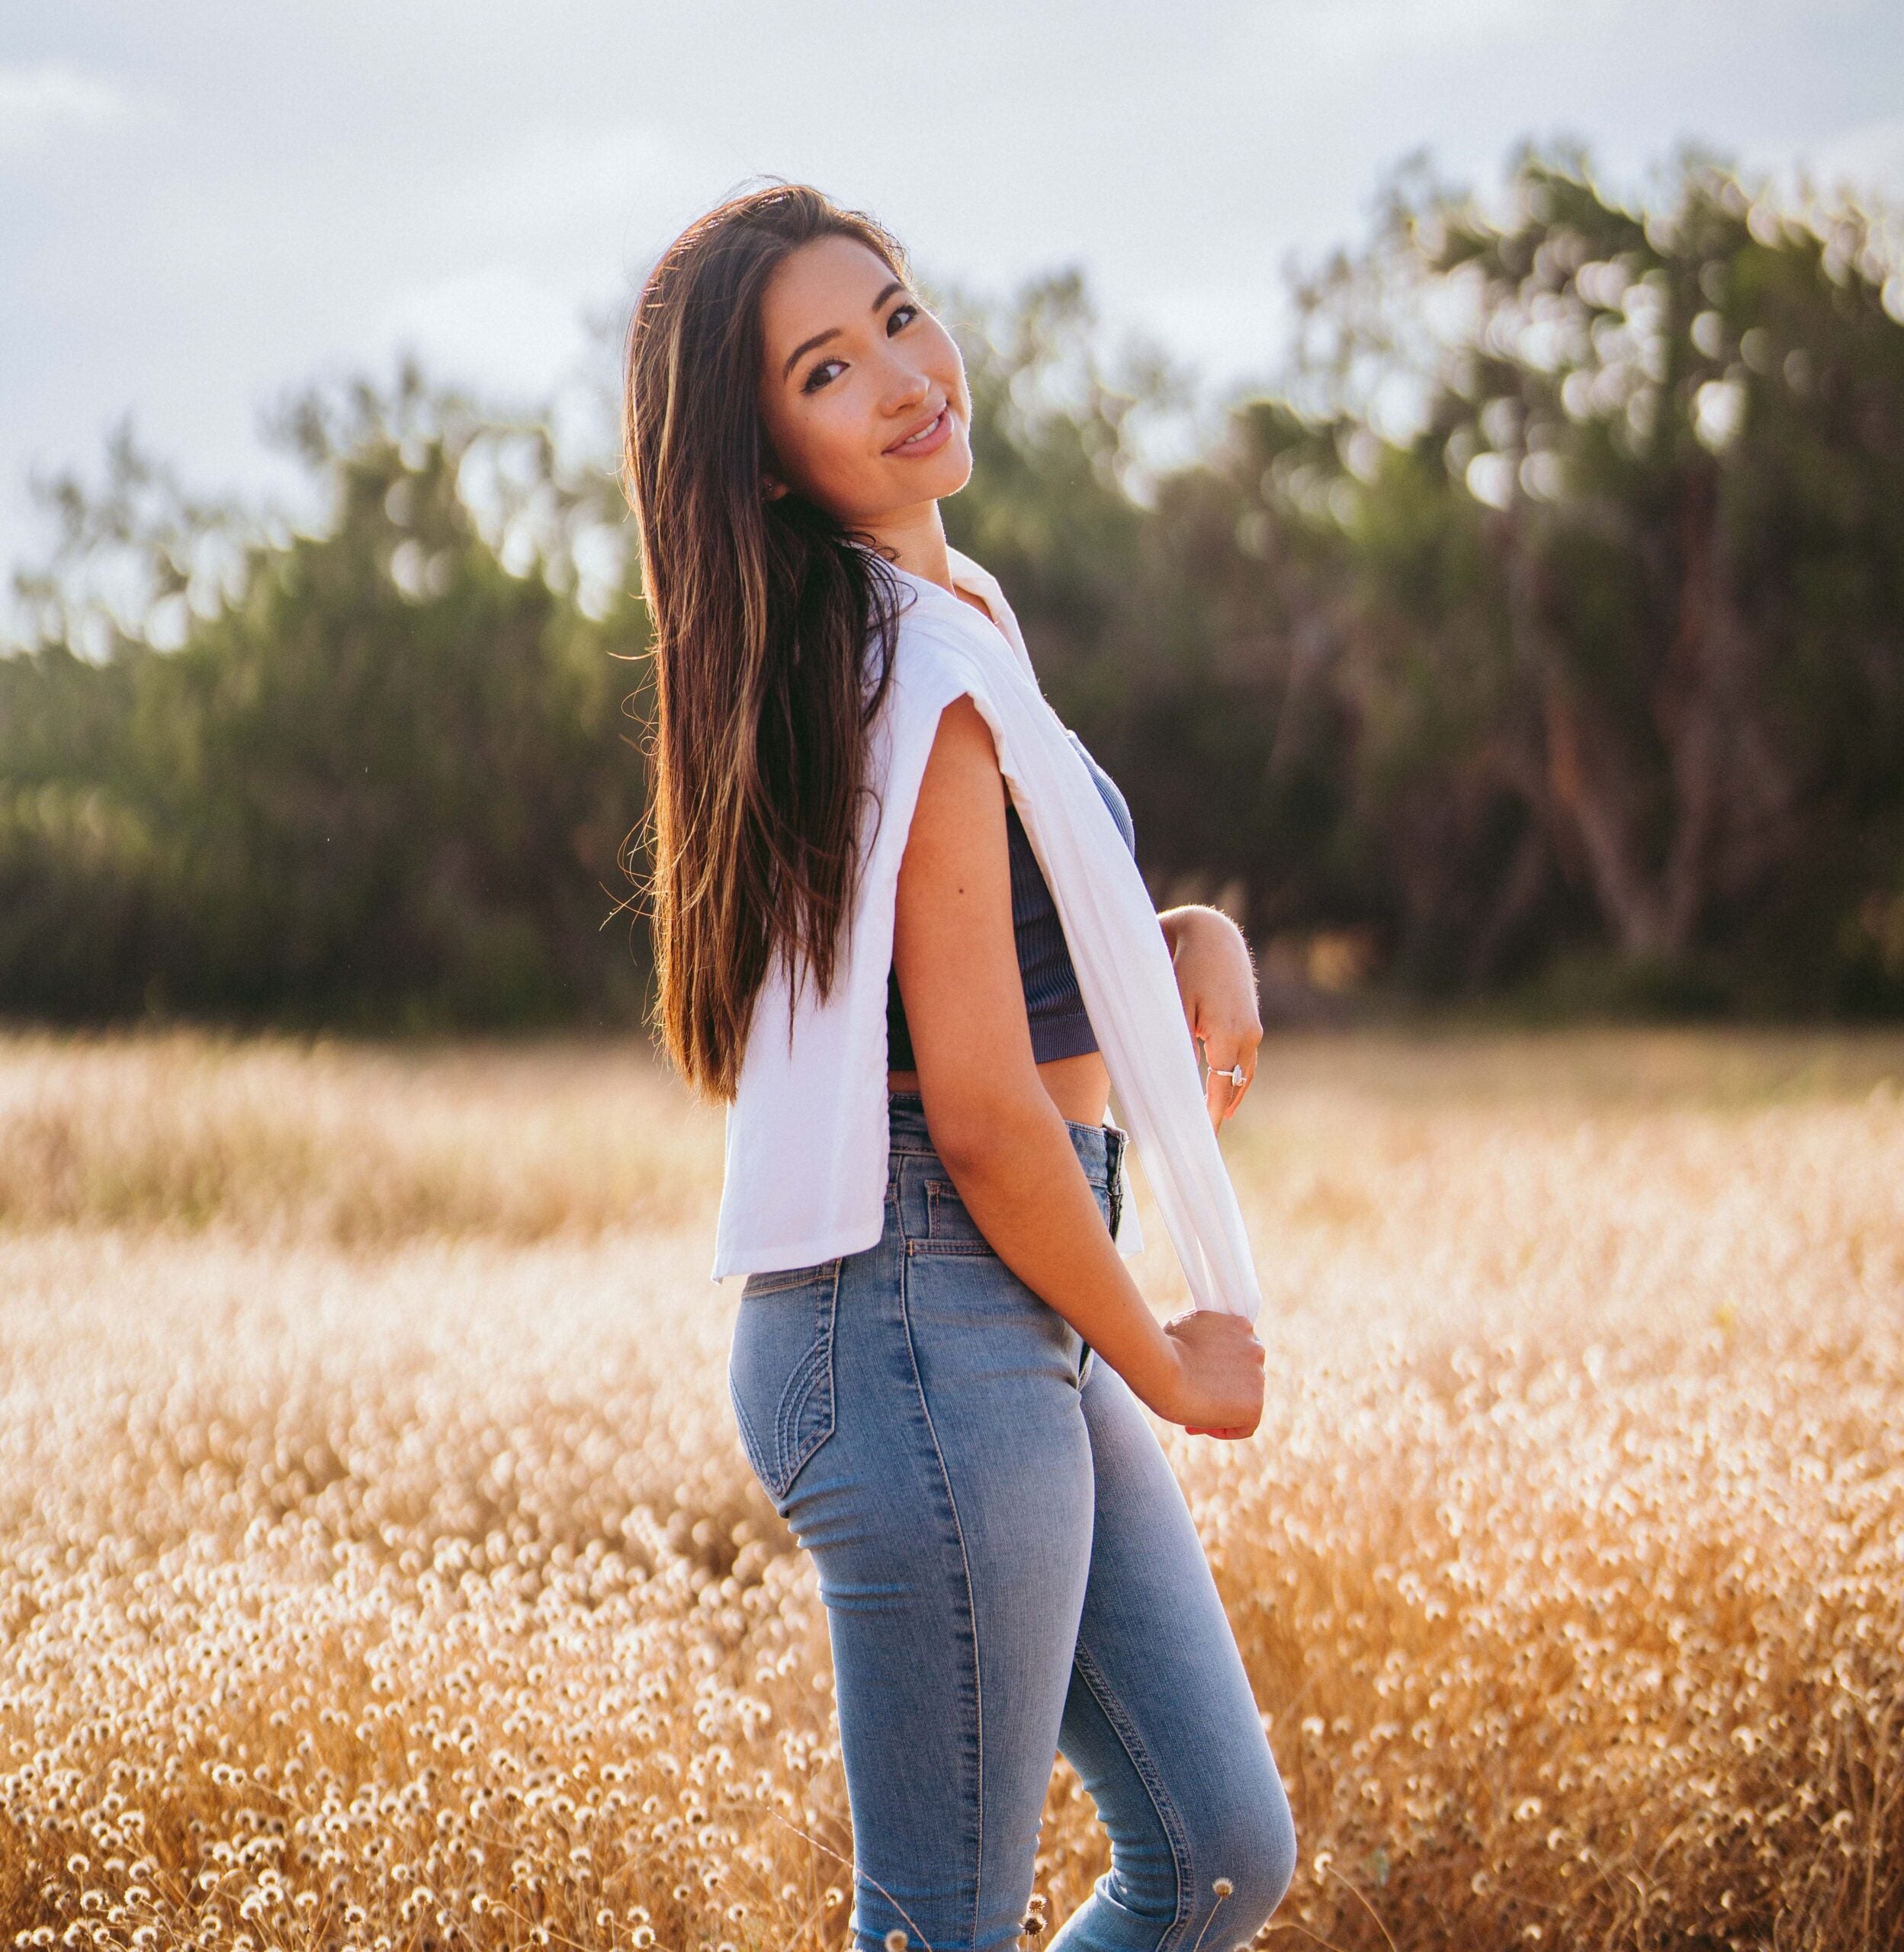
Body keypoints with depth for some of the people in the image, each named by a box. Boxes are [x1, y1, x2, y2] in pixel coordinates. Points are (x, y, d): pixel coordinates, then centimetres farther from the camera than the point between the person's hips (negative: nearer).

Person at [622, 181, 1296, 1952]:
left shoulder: (949, 608, 13)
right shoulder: (920, 661, -17)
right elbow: (981, 1109, -19)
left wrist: (1197, 935, 0)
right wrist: (1165, 1368, -5)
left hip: (1018, 1325, 9)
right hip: (932, 1326, -9)